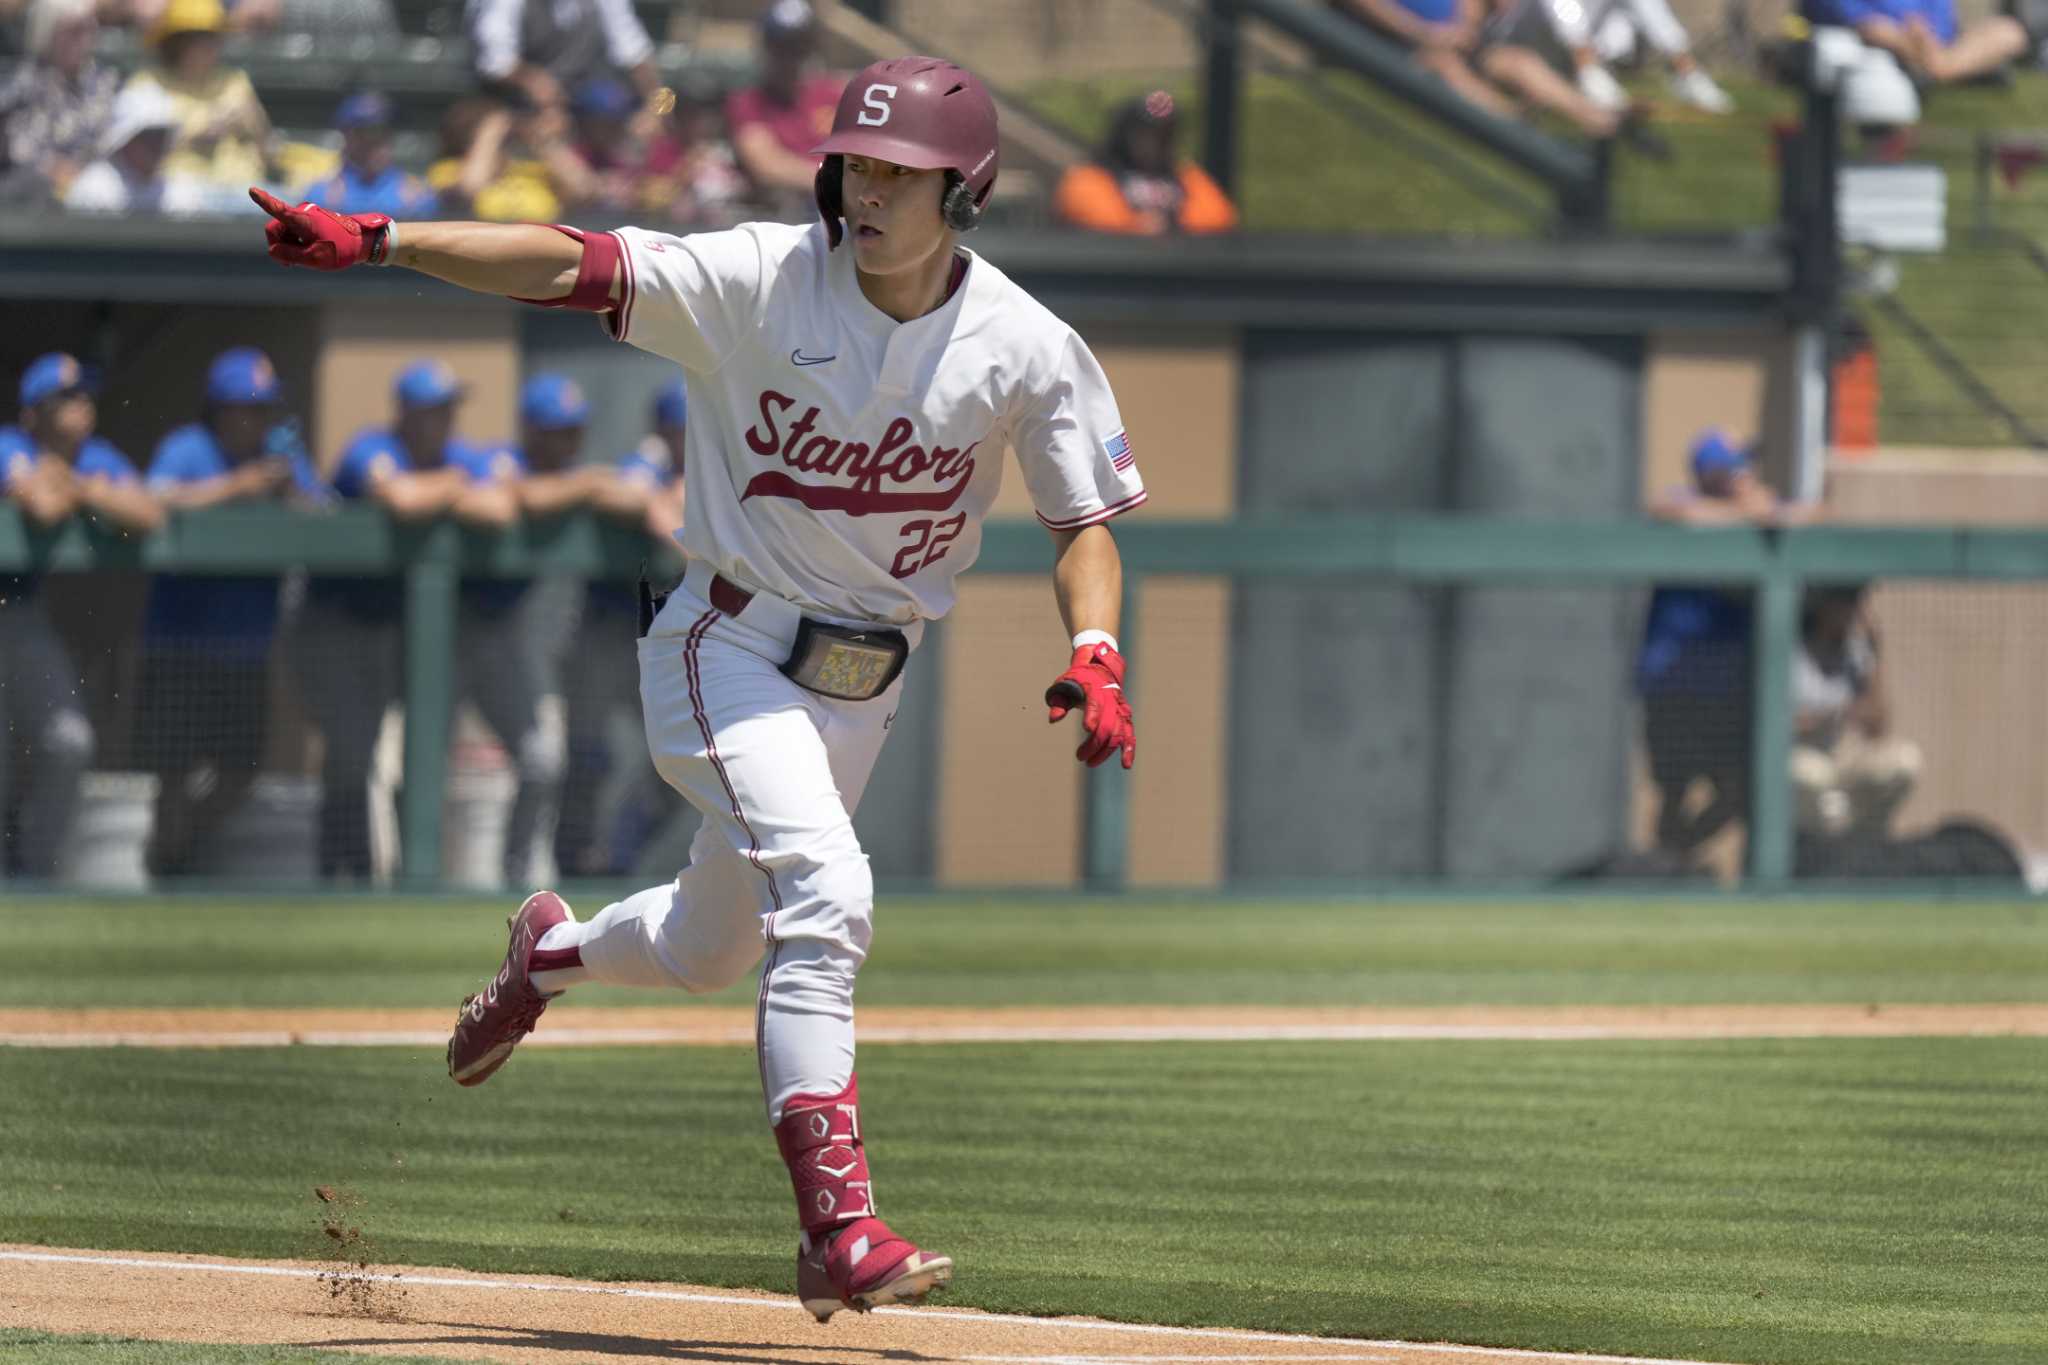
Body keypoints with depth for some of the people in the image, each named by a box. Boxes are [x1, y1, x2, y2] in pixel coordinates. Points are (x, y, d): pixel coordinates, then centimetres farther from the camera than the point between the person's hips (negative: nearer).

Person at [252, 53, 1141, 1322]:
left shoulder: (1025, 350, -9)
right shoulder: (761, 281, -15)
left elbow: (1087, 519, -1)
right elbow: (570, 266, -22)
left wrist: (1096, 654, -21)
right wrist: (372, 239, -34)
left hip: (864, 685, 4)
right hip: (727, 651, -4)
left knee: (712, 948, 19)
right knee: (826, 889, -27)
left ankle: (551, 954, 53)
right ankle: (837, 1223, -31)